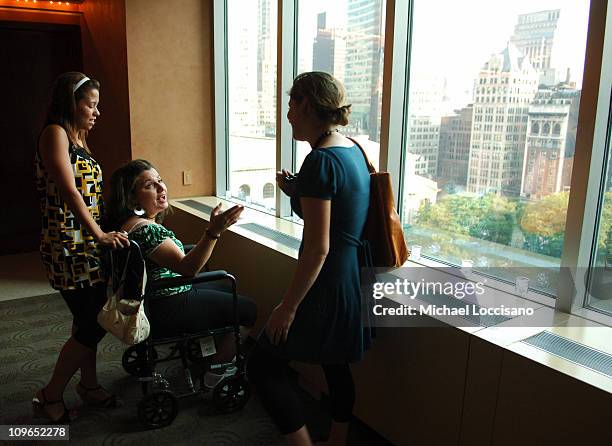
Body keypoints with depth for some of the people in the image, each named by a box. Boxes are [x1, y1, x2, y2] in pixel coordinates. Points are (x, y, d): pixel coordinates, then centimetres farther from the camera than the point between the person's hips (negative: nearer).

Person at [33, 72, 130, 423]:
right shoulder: (55, 133, -11)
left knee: (90, 320, 15)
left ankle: (89, 384, 31)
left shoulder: (77, 139, 18)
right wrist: (100, 234, -25)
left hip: (88, 245, 9)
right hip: (68, 246, -9)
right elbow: (68, 190, -21)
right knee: (93, 324, -4)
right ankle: (51, 396, 14)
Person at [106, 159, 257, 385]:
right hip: (166, 312, -11)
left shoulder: (146, 221, 4)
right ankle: (216, 372, 11)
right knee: (248, 310, 1)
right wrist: (214, 231, -42)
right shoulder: (144, 229, -28)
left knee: (227, 290, 27)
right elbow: (187, 267, -34)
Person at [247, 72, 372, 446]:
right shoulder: (353, 150, 7)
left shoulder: (321, 162, -21)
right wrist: (298, 194, 6)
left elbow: (318, 249, -23)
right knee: (336, 366, 22)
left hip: (328, 285, -10)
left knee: (264, 367, 3)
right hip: (354, 278, 10)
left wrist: (288, 307, -17)